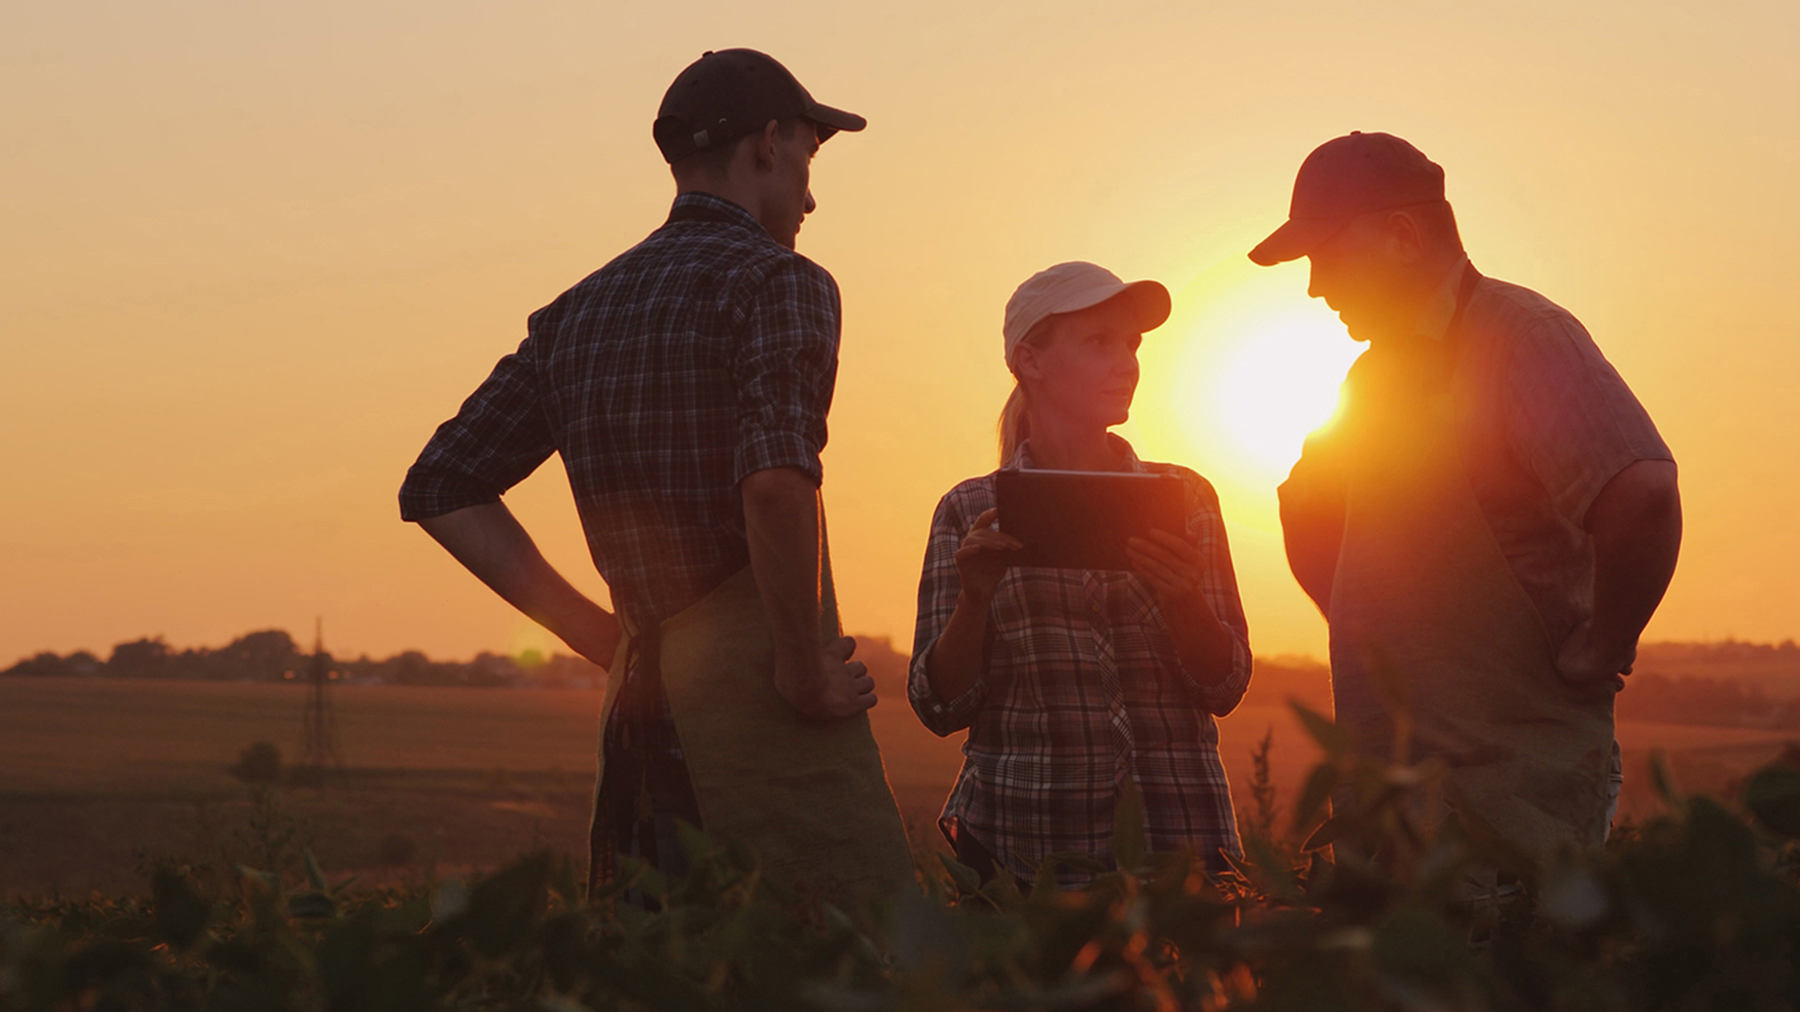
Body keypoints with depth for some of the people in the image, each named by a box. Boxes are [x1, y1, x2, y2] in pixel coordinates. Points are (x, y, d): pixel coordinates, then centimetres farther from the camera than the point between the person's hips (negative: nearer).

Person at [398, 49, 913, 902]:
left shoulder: (577, 313, 17)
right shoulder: (777, 281, -5)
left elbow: (441, 490, 18)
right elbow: (776, 480, -24)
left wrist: (605, 636, 14)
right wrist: (803, 668, -12)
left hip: (644, 698, 8)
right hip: (752, 677, -7)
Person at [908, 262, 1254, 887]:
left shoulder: (1186, 499, 9)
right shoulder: (971, 513, 5)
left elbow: (1226, 688, 3)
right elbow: (940, 708, 1)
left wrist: (1182, 598, -16)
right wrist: (975, 599, -16)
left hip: (1174, 836, 1)